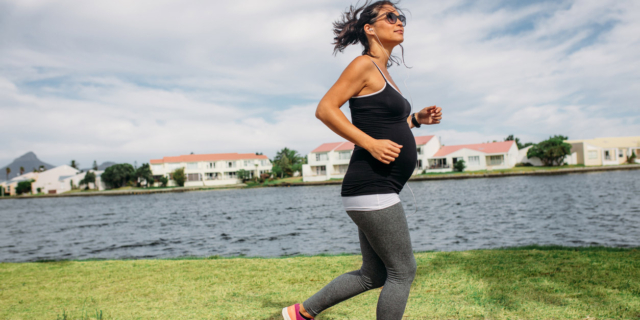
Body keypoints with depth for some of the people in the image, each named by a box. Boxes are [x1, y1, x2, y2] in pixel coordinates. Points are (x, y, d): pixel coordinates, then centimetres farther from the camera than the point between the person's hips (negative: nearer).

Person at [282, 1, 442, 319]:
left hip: (377, 191, 10)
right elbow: (325, 109, -16)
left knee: (373, 275, 16)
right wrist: (371, 143, -21)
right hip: (370, 188, -10)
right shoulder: (364, 65, -7)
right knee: (403, 271, 1)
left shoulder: (382, 72, 21)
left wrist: (417, 119, 11)